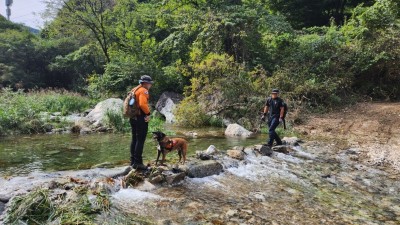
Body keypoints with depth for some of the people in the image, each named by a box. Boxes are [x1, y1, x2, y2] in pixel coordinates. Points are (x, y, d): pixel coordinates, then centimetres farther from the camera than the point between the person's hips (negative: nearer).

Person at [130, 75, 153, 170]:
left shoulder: (134, 90, 17)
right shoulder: (143, 91, -12)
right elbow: (143, 104, -26)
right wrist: (148, 113, -13)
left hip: (133, 117, 10)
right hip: (141, 118, -10)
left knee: (134, 139, 15)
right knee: (140, 140, -6)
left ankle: (133, 160, 22)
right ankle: (137, 162, -4)